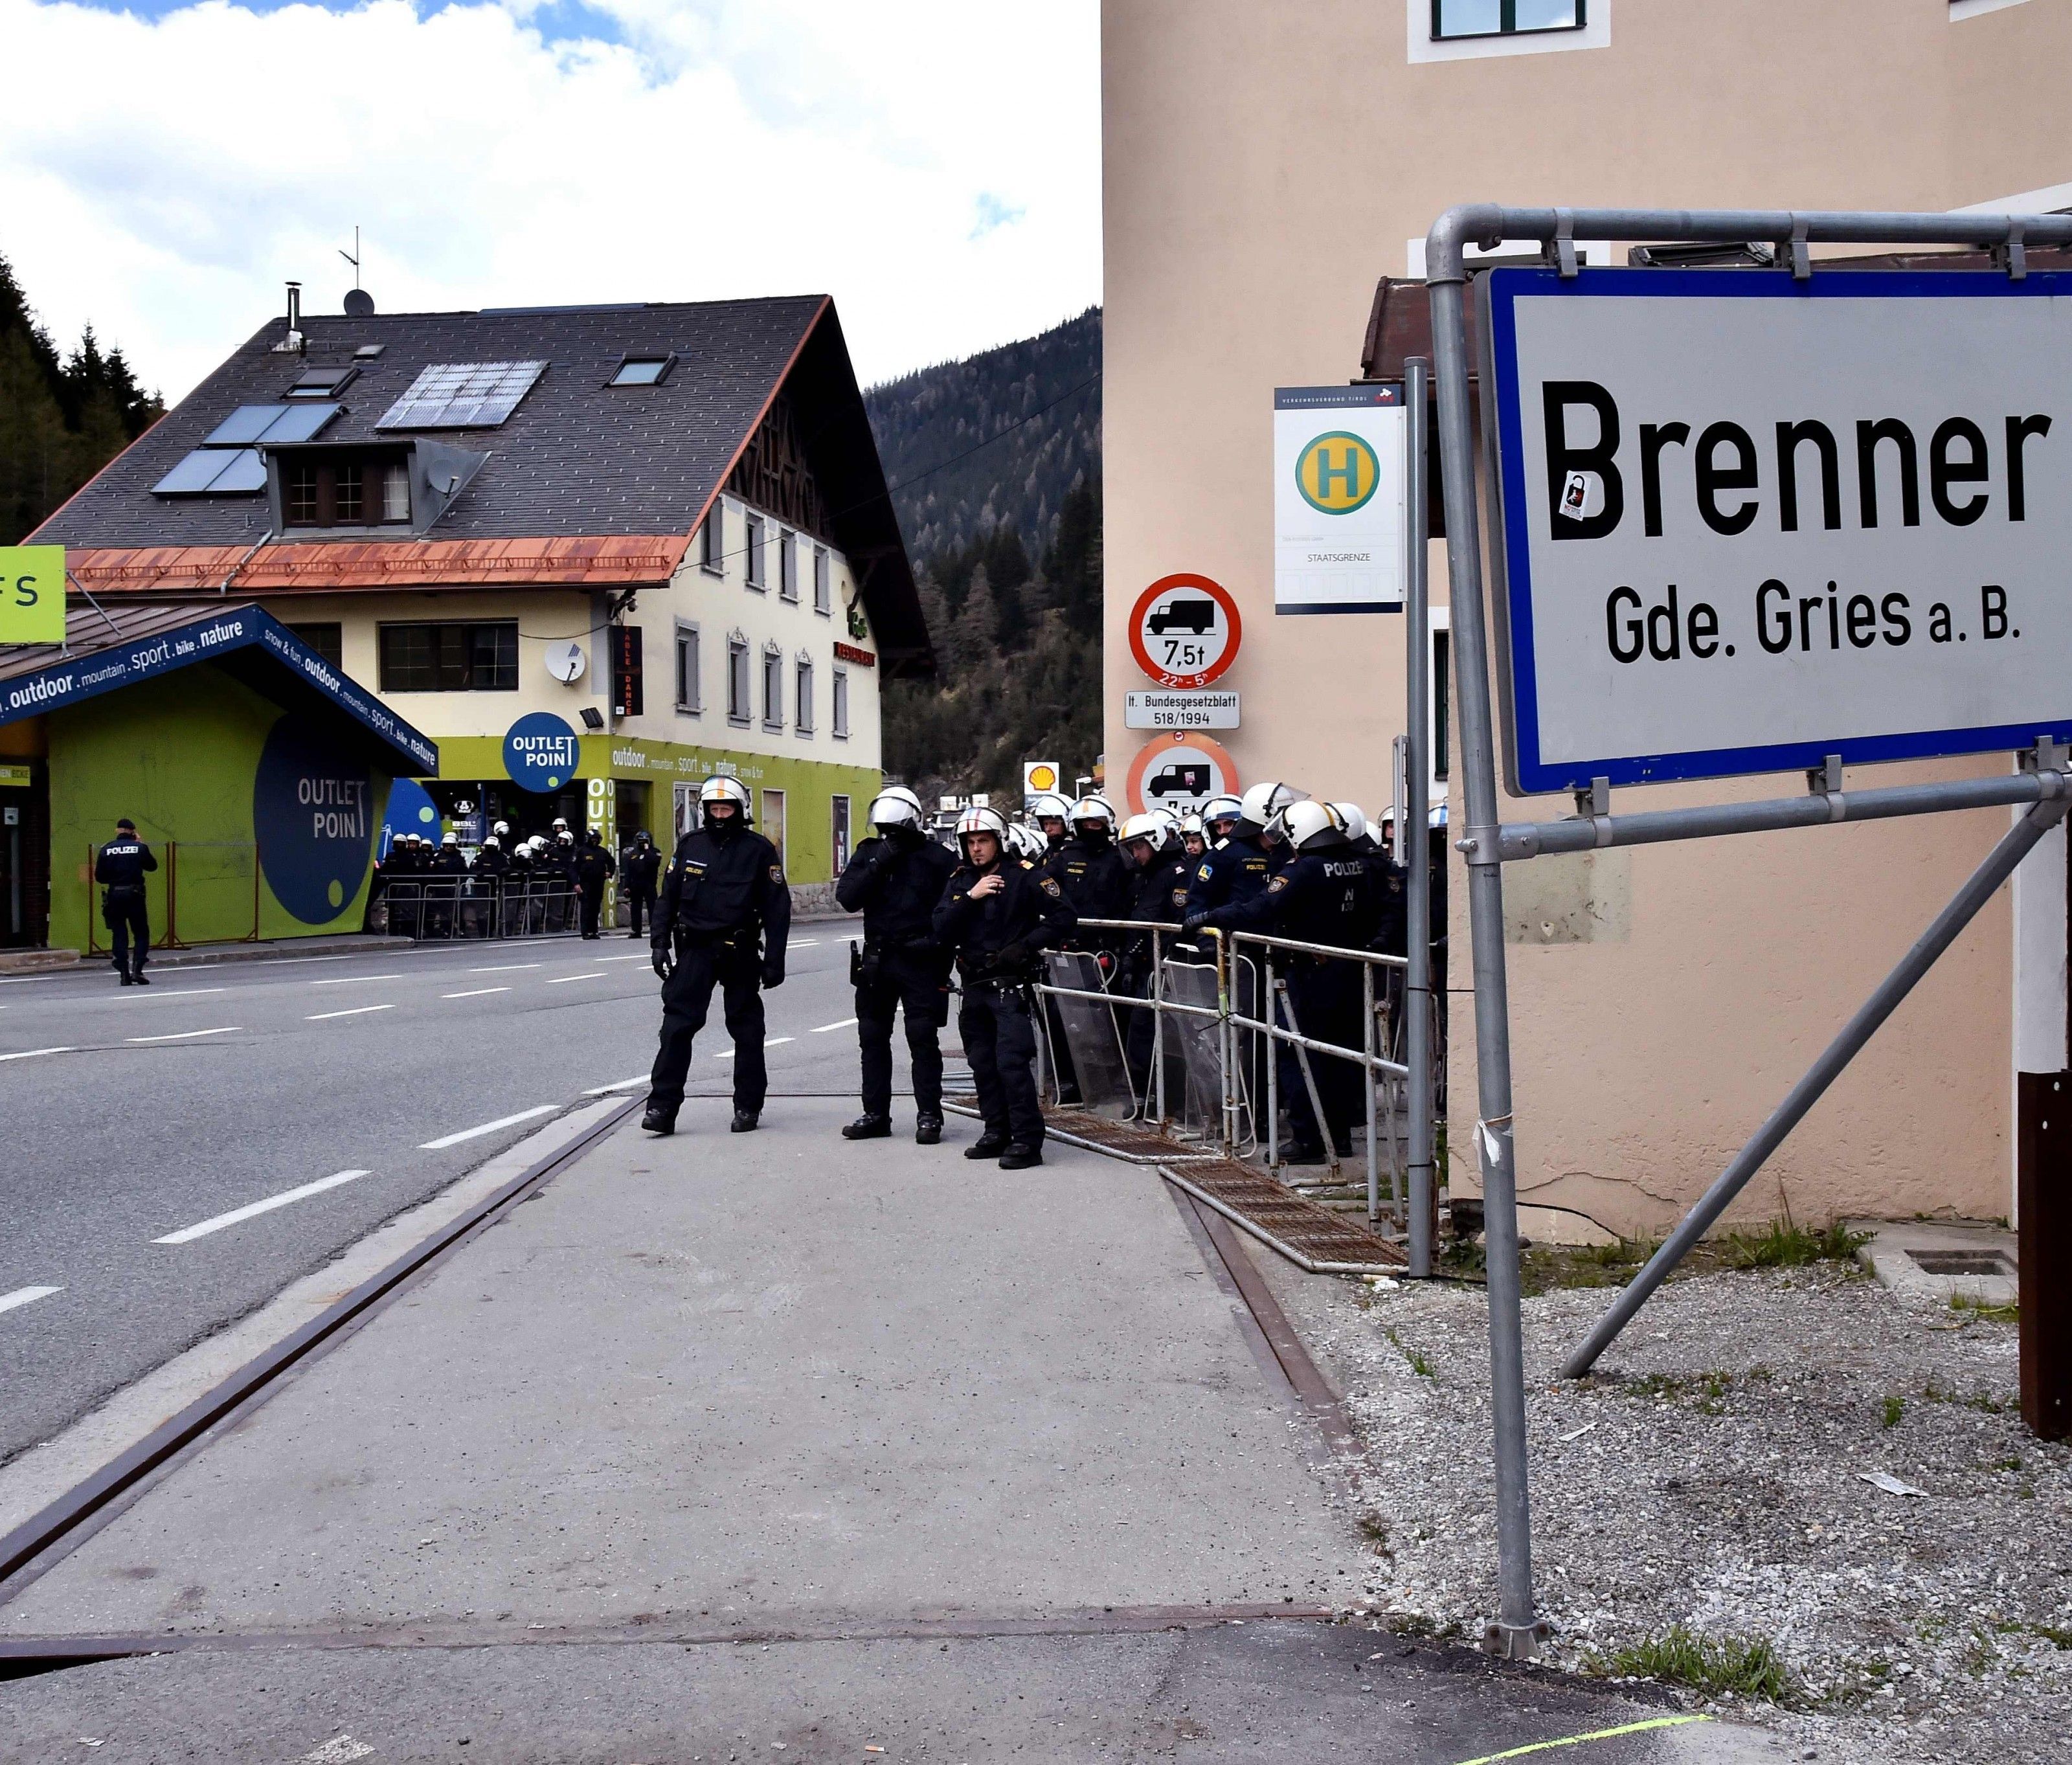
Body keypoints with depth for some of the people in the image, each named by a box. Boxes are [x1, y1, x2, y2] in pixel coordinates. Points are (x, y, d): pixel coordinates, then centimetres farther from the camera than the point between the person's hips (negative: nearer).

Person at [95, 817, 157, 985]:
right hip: (135, 895, -1)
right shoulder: (140, 847, -3)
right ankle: (137, 970, -8)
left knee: (119, 936, 7)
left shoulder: (106, 850, 1)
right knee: (141, 934, 7)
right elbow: (152, 866, 13)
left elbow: (99, 876, 2)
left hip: (114, 896, 1)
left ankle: (124, 975, 4)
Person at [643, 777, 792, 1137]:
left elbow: (777, 908, -2)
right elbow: (667, 898, 12)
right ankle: (662, 1106, -4)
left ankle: (748, 1106, 18)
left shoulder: (759, 850, -2)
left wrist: (774, 959, -5)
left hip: (740, 952, -2)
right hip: (694, 949, 2)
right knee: (677, 1025, -5)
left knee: (746, 1028, 7)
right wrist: (661, 942, 3)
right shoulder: (689, 845, 6)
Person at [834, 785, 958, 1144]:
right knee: (873, 1037, 9)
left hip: (920, 961, -4)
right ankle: (875, 1115, 19)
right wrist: (878, 865, -14)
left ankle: (929, 1115, 4)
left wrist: (935, 944, -17)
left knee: (923, 1039, -3)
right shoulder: (868, 853, 8)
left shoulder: (937, 858, -2)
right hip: (876, 959, 4)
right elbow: (847, 898, -5)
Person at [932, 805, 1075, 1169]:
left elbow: (1064, 918, -8)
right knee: (982, 1064, 12)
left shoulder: (1025, 877, -6)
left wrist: (1025, 946, -14)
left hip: (1011, 984, -6)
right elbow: (942, 931, -2)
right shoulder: (959, 882, 10)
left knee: (1012, 1063, -12)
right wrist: (971, 897, -14)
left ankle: (1027, 1140, -8)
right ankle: (997, 1132, 22)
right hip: (974, 986, 6)